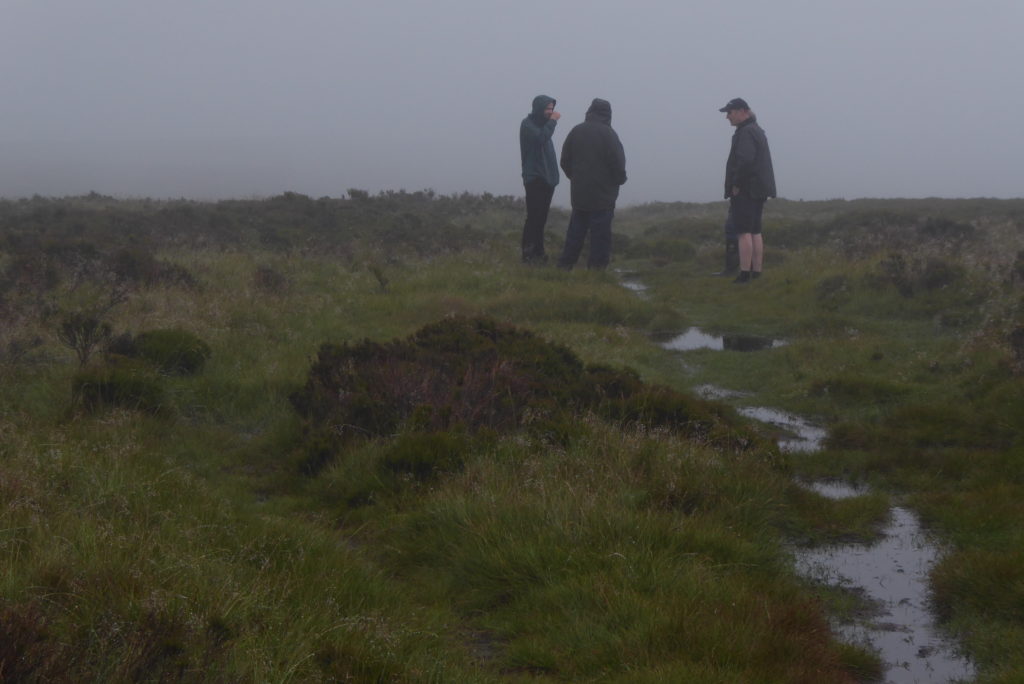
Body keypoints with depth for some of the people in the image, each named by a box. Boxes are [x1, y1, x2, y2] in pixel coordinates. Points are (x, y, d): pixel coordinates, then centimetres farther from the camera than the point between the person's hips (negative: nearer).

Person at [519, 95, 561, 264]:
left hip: (547, 178, 8)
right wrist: (552, 121, -17)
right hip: (534, 178, -8)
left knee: (541, 218, 9)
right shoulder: (528, 124, -8)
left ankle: (538, 252, 12)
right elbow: (540, 138, -25)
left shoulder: (543, 124, 18)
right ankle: (528, 253, -12)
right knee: (534, 216, -12)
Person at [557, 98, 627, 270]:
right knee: (600, 233, -2)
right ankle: (596, 267, -4)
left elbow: (565, 160, 9)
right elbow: (617, 161, -14)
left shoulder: (576, 131, 4)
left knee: (576, 230, 13)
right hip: (603, 193, -5)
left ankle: (565, 264, 13)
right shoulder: (608, 133, -12)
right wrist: (619, 179, 4)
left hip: (578, 192, 5)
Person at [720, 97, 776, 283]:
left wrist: (736, 185, -18)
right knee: (755, 232, 11)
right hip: (759, 190, 10)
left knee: (744, 232, -11)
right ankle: (756, 272, 12)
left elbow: (745, 160, -27)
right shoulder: (757, 131, 19)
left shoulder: (746, 133, -14)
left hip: (746, 190, -10)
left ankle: (745, 273, -14)